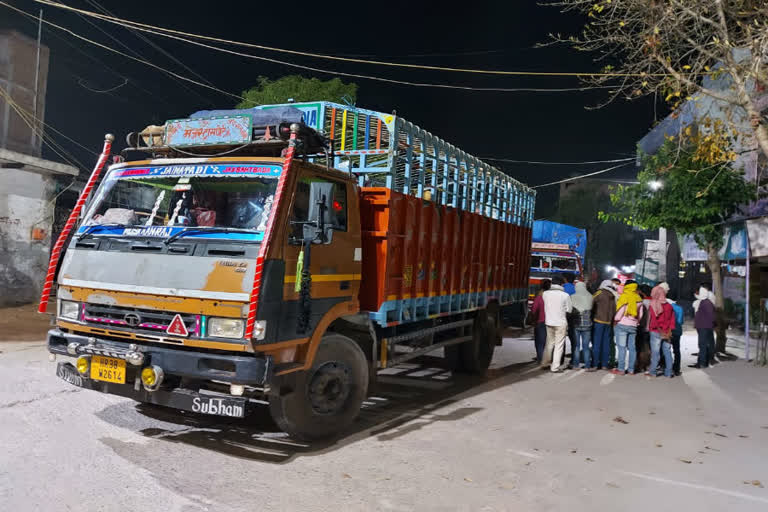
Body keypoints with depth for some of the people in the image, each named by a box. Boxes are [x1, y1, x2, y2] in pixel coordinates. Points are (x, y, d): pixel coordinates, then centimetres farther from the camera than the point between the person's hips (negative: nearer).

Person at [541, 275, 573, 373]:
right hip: (561, 323, -4)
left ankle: (545, 363, 26)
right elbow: (569, 310, -3)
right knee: (559, 345, 4)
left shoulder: (545, 294, -4)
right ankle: (555, 367, 5)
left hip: (549, 322, 4)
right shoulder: (565, 295, -11)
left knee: (549, 343, 19)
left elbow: (546, 305, 6)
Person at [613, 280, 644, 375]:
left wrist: (616, 319, 4)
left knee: (622, 347, -4)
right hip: (633, 326, 5)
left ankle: (621, 369, -5)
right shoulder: (639, 298, 9)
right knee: (632, 348, 9)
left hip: (622, 324, -5)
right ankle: (631, 369, 11)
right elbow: (640, 314, 11)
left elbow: (620, 310, -10)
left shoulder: (624, 296, -8)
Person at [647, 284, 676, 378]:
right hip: (667, 333, 4)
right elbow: (672, 321, 2)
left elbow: (654, 321, -13)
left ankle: (652, 372, 4)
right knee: (667, 353, 9)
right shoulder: (669, 306, 5)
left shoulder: (653, 306, -9)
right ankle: (668, 372, 13)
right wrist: (668, 333, -1)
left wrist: (661, 333, -8)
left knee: (655, 352, 1)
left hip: (656, 332, -4)